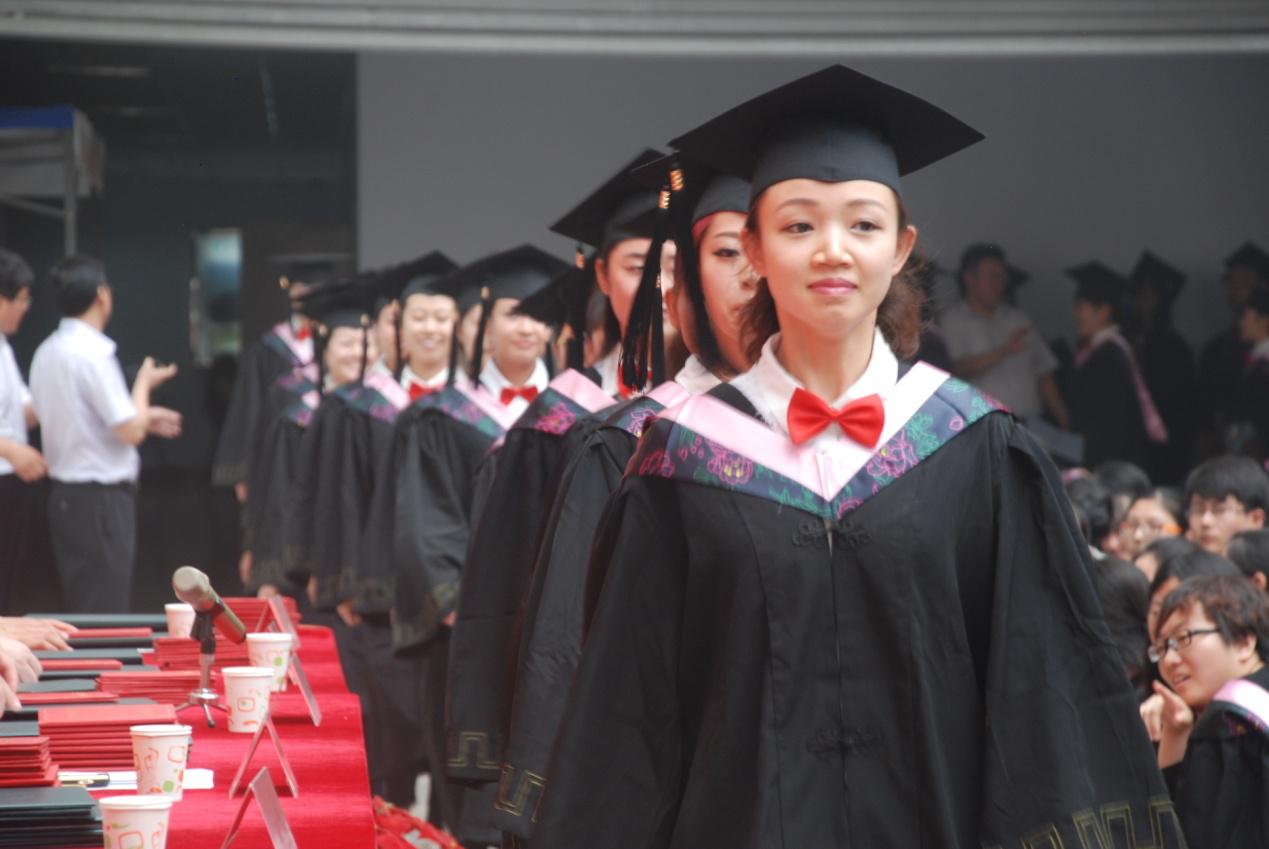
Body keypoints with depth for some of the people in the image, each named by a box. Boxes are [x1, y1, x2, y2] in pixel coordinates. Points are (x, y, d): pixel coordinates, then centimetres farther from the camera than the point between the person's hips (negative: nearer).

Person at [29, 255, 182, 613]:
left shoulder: (47, 352, 8)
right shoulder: (93, 354, -18)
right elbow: (131, 432, -17)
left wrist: (142, 418, 18)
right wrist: (144, 383, 0)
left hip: (65, 495, 9)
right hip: (100, 499, -9)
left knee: (78, 613, 14)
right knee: (104, 622, -4)